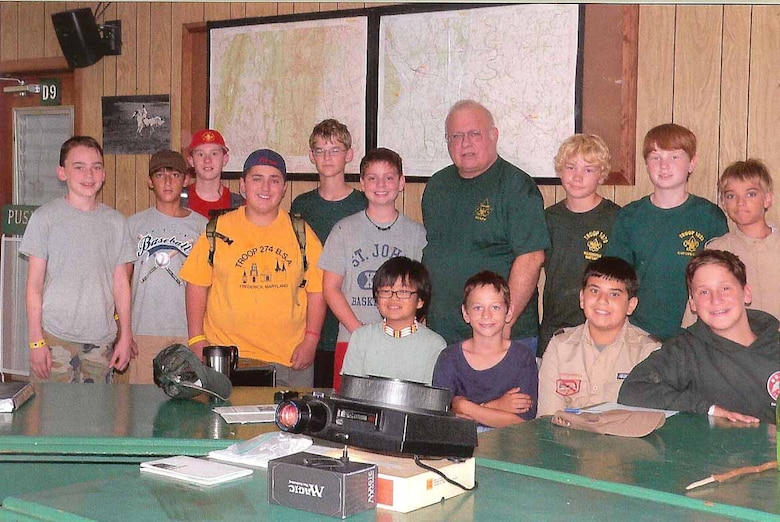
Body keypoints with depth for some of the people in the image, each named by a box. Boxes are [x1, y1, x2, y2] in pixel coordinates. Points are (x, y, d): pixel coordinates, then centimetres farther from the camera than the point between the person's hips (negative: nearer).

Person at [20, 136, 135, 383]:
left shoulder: (116, 221, 8)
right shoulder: (45, 218, -2)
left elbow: (120, 283, 10)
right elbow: (34, 285, -2)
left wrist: (125, 336, 7)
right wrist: (36, 341, -6)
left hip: (102, 339, 3)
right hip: (56, 336, -3)